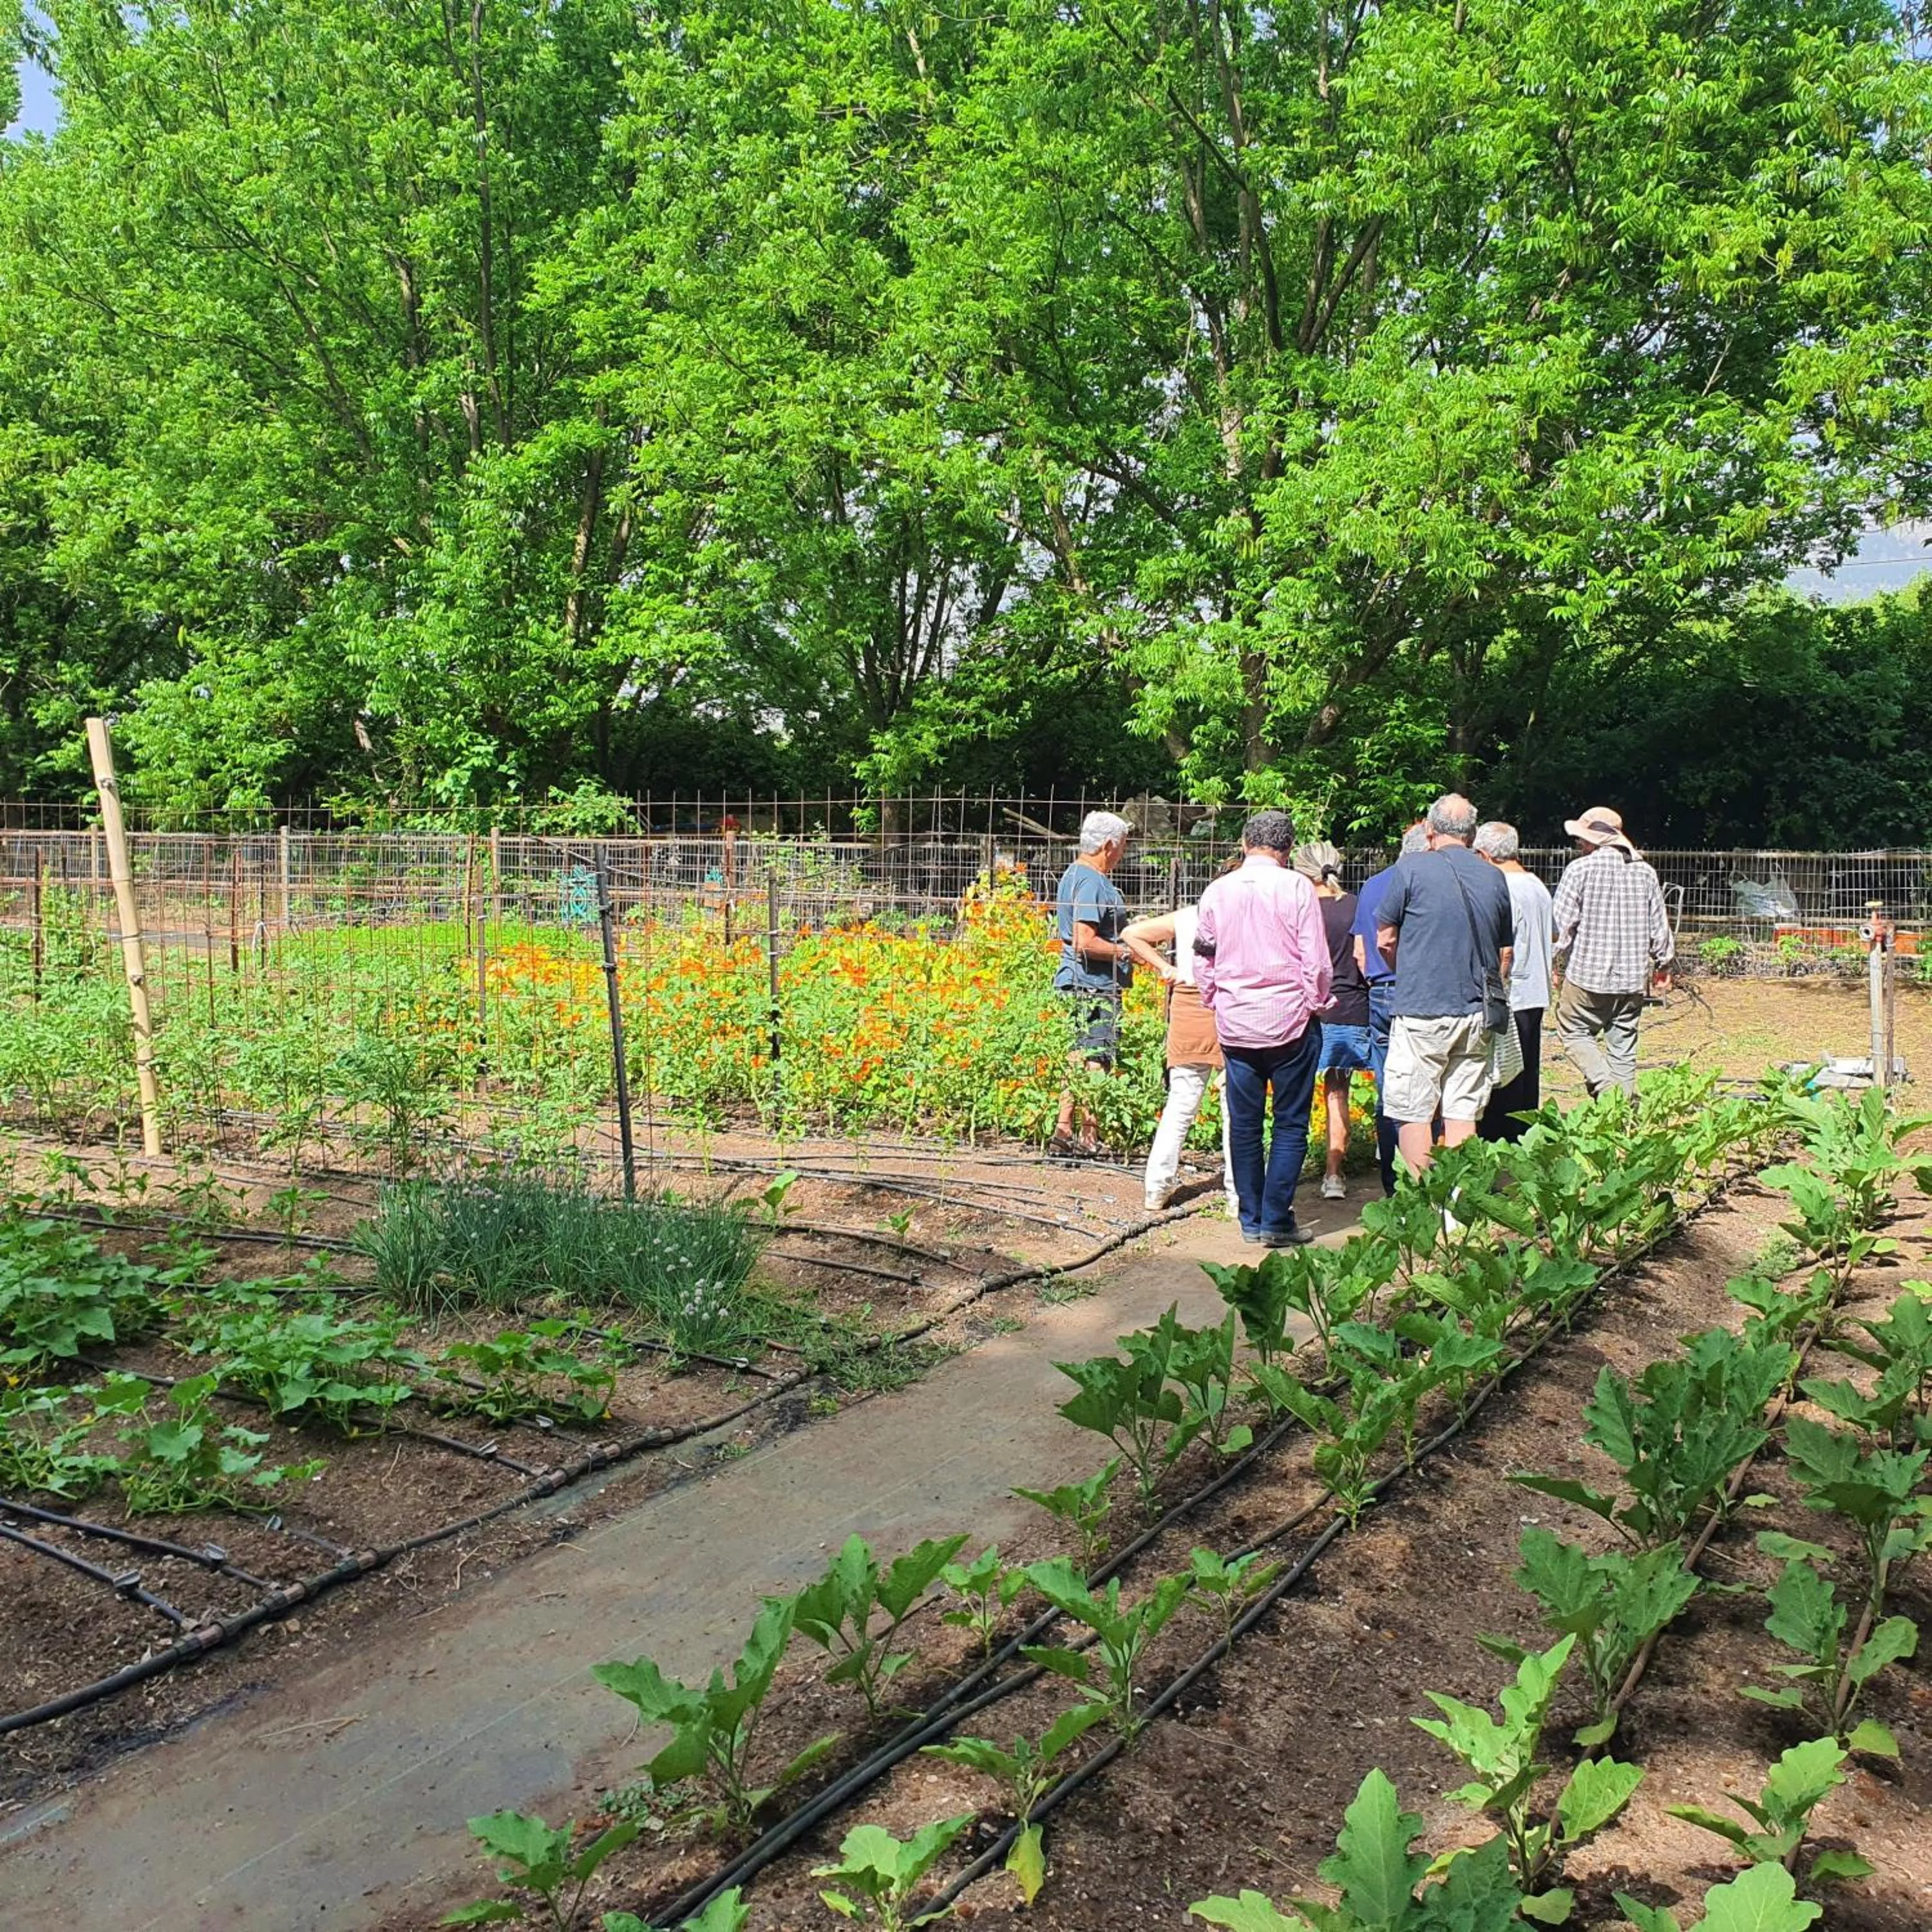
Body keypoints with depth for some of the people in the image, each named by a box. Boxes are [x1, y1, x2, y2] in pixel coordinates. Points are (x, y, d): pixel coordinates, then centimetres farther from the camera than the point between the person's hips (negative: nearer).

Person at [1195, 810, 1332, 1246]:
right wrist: (1316, 1003, 7)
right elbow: (1316, 960, -8)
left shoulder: (1216, 891, 3)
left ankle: (1251, 1219, 15)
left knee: (1244, 1124, 10)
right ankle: (1277, 1221, 2)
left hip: (1234, 1024, 4)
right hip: (1290, 1021, -3)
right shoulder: (1296, 888, -8)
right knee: (1290, 1124, 4)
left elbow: (1203, 961, 10)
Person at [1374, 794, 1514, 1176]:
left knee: (1413, 1114, 2)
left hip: (1421, 1013, -5)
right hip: (1477, 1015, 5)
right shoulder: (1495, 878, 9)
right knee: (1463, 1113, 9)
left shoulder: (1411, 869, -5)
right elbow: (1505, 954, 17)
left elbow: (1385, 940, 0)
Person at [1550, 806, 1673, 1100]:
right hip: (1634, 977, 5)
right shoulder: (1645, 872, 7)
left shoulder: (1580, 869, -8)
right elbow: (1659, 926, 11)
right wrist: (1663, 966, 23)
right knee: (1623, 1046, 11)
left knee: (1574, 1033, 8)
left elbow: (1564, 924, -9)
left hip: (1588, 975, -5)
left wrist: (1559, 968, 2)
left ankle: (1607, 1088, -10)